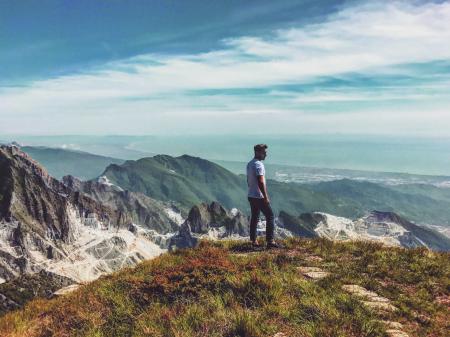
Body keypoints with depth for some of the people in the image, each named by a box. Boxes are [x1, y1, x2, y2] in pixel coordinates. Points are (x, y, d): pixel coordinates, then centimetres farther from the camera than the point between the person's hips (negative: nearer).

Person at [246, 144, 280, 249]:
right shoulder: (259, 165, -17)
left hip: (251, 196, 9)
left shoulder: (249, 164, 13)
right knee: (270, 216, -2)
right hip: (259, 197, -9)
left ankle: (253, 241, 16)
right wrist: (266, 197, -20)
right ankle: (270, 241, -4)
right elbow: (261, 182, -22)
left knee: (254, 218, 13)